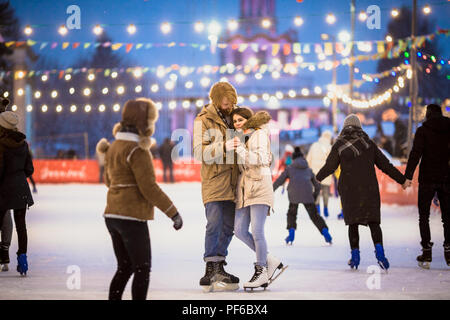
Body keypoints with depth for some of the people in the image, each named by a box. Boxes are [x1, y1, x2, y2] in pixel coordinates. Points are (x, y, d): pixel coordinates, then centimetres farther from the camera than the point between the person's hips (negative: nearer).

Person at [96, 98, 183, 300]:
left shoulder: (114, 146, 11)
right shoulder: (137, 150, -15)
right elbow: (149, 188, -18)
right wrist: (174, 213, -12)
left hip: (112, 215, 8)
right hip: (132, 217, -8)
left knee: (124, 268, 16)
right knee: (143, 269, 1)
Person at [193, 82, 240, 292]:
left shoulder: (232, 117, 13)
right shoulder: (203, 120, -4)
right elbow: (199, 153, -12)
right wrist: (223, 147, -25)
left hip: (232, 182, 6)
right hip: (213, 181, -6)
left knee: (228, 226, 7)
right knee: (214, 224, -13)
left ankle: (218, 269, 16)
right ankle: (211, 271, -10)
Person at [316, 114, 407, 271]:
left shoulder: (339, 145, 1)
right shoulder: (369, 143, 6)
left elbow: (329, 166, 2)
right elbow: (385, 165, 6)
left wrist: (317, 178, 20)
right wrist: (402, 180, 12)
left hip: (348, 188, -1)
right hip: (369, 187, 1)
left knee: (352, 222, 9)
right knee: (373, 221, 0)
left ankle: (355, 254, 2)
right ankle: (379, 250, -21)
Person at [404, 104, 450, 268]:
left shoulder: (423, 130, -4)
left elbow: (416, 153, -15)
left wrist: (408, 176, -18)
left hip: (427, 179, -3)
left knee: (424, 216, 5)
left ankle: (426, 252, -2)